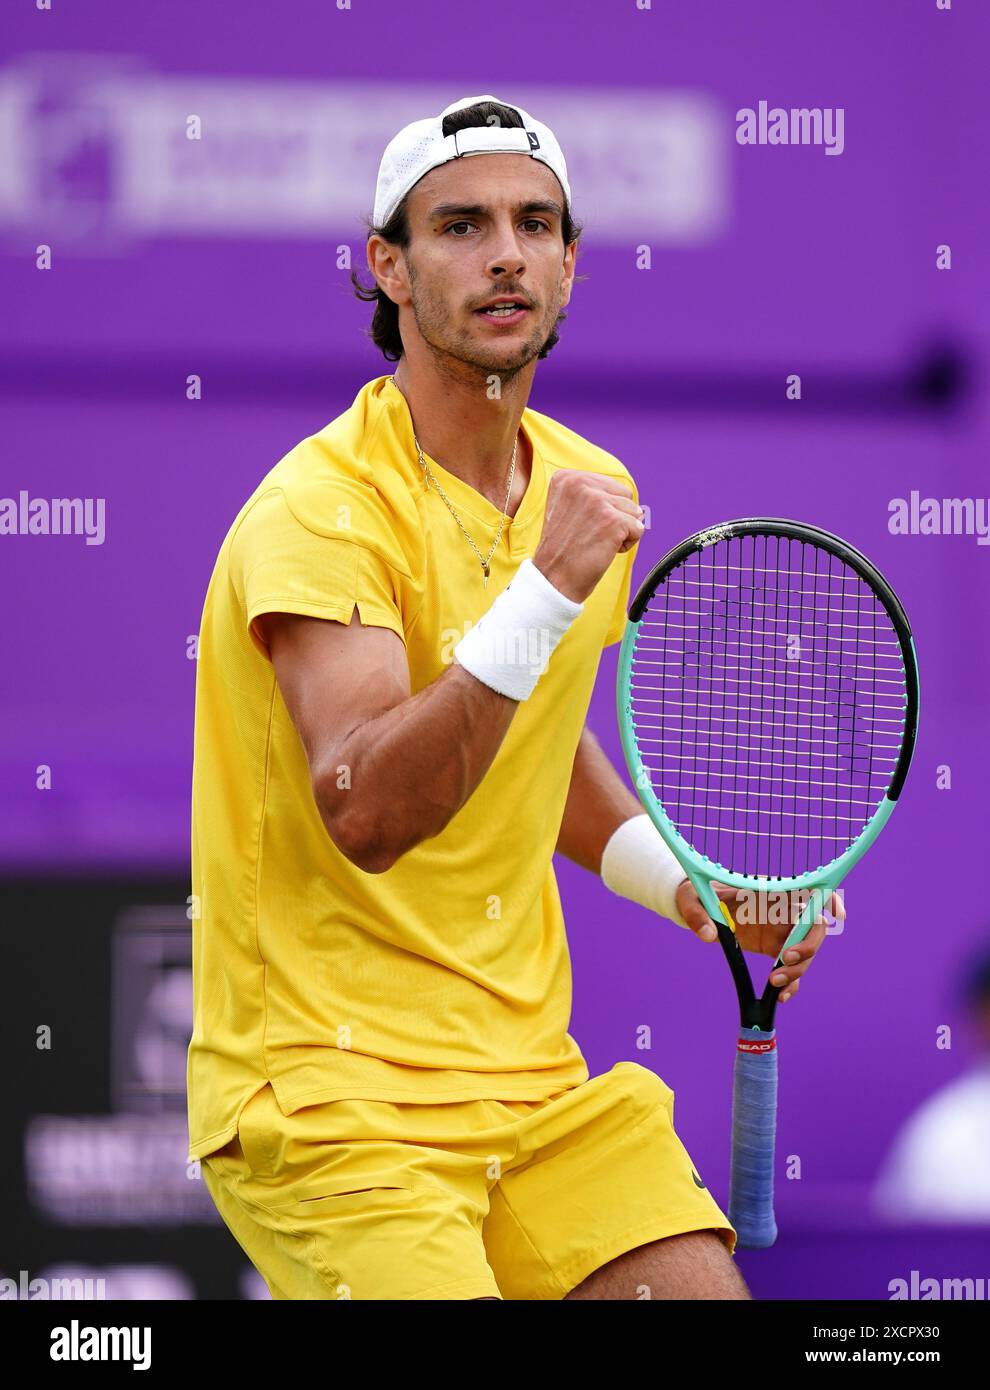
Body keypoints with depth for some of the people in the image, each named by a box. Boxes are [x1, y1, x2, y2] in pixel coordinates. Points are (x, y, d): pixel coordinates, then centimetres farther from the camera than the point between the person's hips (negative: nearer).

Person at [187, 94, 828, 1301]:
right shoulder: (321, 511, -15)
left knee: (700, 1287, -8)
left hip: (536, 1081, 7)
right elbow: (366, 813, -29)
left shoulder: (586, 493, 8)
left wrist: (692, 894, 11)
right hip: (332, 1098, -7)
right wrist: (544, 595, -35)